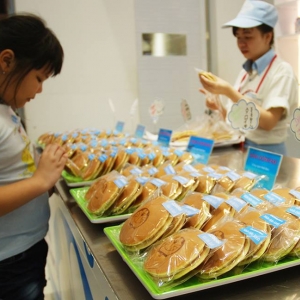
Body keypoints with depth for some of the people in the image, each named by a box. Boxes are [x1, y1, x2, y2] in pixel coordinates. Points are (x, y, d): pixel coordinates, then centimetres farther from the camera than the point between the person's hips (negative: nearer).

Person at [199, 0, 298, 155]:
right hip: (238, 148, 5)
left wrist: (228, 91, -23)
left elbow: (268, 122, -19)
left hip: (266, 152, -5)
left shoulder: (281, 71, -8)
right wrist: (219, 106, -6)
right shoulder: (245, 71, 9)